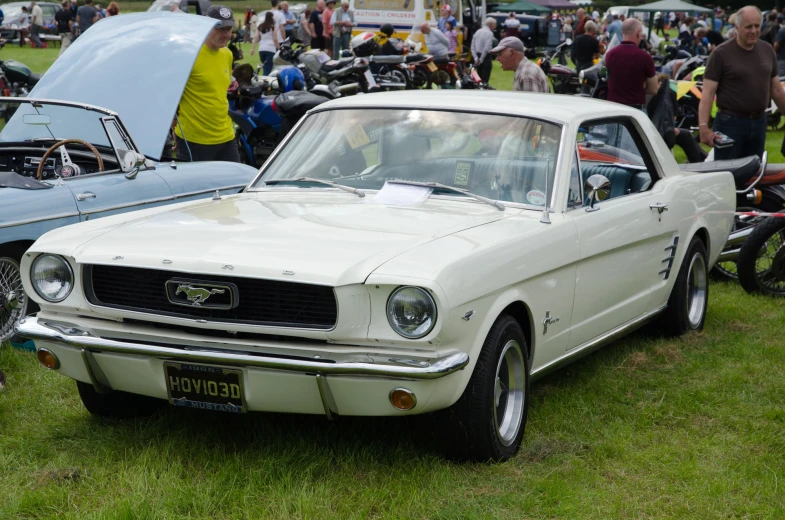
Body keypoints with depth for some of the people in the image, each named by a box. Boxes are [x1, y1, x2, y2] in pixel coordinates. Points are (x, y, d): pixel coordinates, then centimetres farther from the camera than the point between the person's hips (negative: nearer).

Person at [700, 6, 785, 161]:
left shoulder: (768, 50, 7)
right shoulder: (721, 54, -10)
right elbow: (708, 93, -14)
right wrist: (704, 127, -24)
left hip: (759, 122, 5)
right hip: (730, 123, -5)